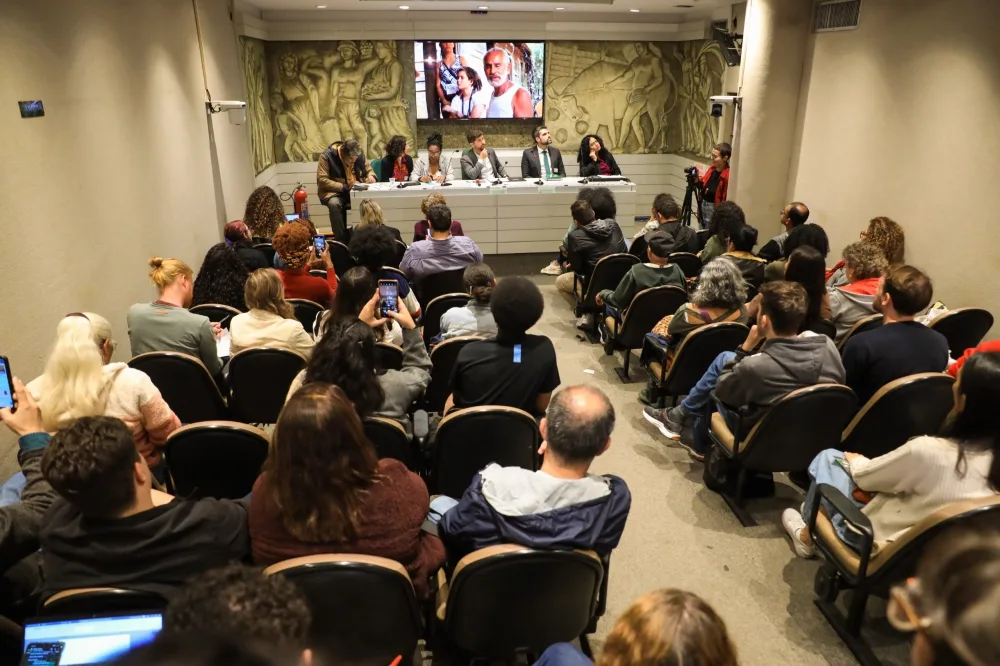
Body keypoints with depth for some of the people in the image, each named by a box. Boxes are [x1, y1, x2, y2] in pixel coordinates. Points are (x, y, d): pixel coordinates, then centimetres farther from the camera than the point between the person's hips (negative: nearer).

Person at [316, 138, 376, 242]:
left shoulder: (359, 156, 0)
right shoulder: (327, 156, -13)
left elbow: (369, 169, 17)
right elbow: (322, 180, -17)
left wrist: (370, 176, -10)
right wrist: (345, 187, -25)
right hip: (334, 192, -3)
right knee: (335, 204, -37)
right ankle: (341, 240, -27)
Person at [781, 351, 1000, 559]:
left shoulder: (927, 450, -33)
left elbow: (864, 475, -14)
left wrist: (854, 459, 9)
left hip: (877, 539, -6)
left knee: (828, 458, 10)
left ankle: (808, 537, 27)